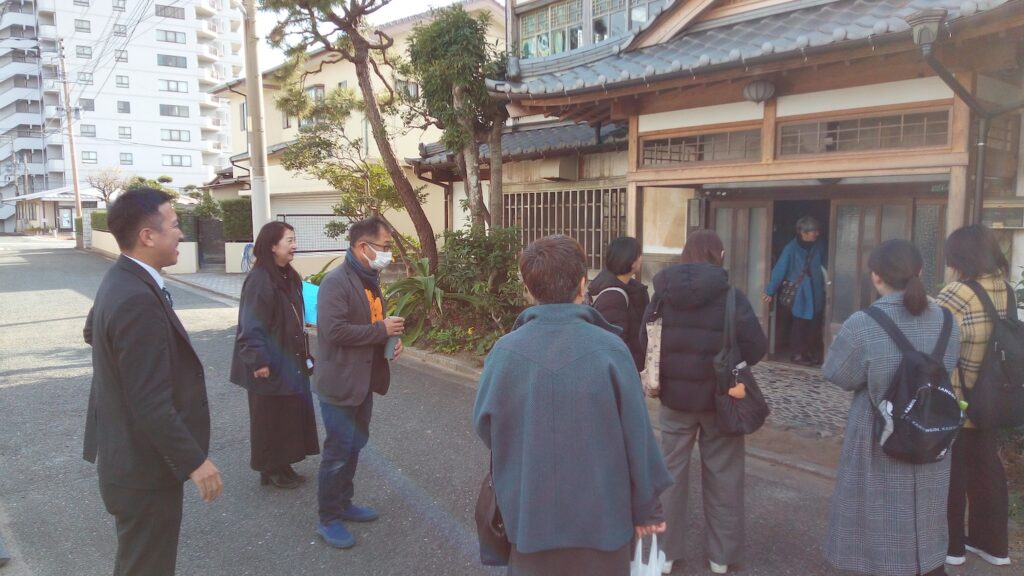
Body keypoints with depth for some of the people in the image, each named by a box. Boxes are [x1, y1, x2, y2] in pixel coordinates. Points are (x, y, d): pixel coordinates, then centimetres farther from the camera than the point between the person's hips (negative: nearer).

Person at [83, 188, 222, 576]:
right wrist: (194, 460, -24)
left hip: (130, 455, 10)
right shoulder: (138, 300, -29)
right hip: (145, 465, -10)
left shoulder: (121, 281, 4)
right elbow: (151, 403, -30)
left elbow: (92, 332, 26)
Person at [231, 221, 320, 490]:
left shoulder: (289, 276, 7)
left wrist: (303, 354, 15)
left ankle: (284, 466, 28)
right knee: (271, 417, 6)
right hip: (271, 363, -8)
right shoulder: (259, 280, -20)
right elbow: (252, 326, -22)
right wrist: (259, 361, -23)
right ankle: (271, 470, 21)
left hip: (291, 361, 9)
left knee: (291, 415, 15)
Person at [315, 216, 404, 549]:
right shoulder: (336, 282, -19)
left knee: (355, 446, 19)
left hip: (364, 380, 9)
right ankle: (329, 519, 16)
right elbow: (334, 330, -28)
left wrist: (391, 337, 3)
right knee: (338, 451, 1)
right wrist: (381, 330, -23)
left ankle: (343, 503, 35)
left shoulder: (371, 280, 11)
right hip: (340, 382, -9)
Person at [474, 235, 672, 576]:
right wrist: (645, 509, 3)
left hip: (529, 516, 1)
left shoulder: (505, 350, -13)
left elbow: (484, 425, -2)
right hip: (600, 517, -1)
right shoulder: (609, 348, -17)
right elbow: (637, 435, -11)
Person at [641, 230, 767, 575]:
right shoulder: (730, 296, -12)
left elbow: (643, 344, -3)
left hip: (674, 397, 2)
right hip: (720, 399, -2)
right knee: (722, 478, 14)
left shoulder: (663, 294, -5)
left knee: (671, 474, 15)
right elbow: (756, 346, -15)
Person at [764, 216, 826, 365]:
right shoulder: (792, 248, -11)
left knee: (814, 324, 8)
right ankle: (798, 353, 13)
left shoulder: (818, 246, 2)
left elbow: (824, 266, 10)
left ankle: (811, 353, 21)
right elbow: (780, 269, -12)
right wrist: (770, 290, -13)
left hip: (816, 293, 4)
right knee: (799, 324, 1)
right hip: (798, 293, -4)